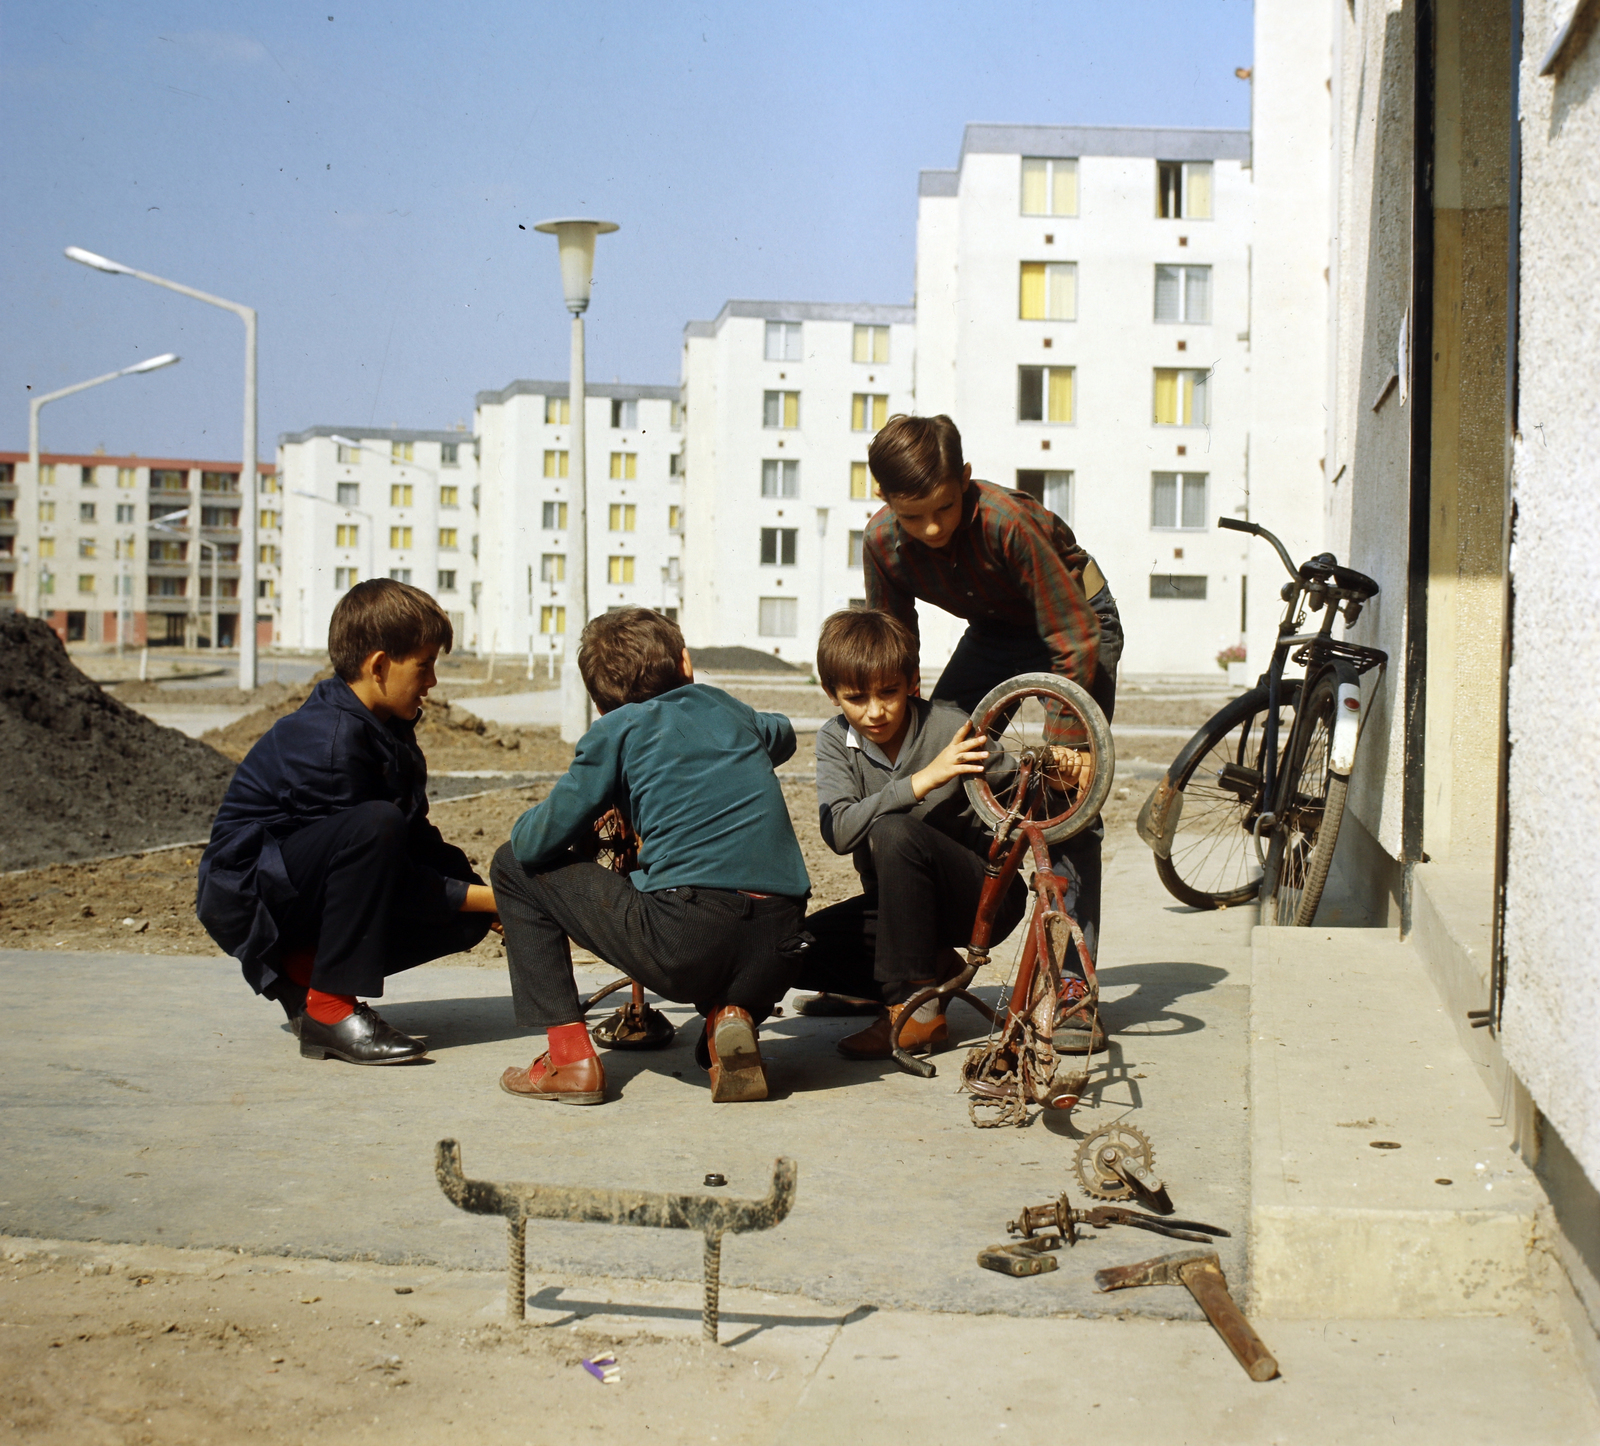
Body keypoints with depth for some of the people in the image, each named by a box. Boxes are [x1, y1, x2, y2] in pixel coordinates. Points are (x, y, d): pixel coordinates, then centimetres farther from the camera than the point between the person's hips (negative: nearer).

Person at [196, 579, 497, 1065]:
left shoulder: (385, 727, 5)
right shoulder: (327, 743, -24)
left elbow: (417, 838, 13)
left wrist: (480, 882, 1)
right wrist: (488, 896, -18)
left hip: (300, 890, 9)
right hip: (244, 894, -9)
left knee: (468, 916, -8)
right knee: (375, 825, -36)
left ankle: (303, 970, 4)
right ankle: (328, 1006, -26)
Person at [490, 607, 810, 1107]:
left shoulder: (617, 729, 7)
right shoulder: (724, 707, 21)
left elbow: (536, 843, 7)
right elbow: (782, 734, 46)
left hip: (684, 942, -4)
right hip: (777, 953, 5)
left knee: (515, 867, 14)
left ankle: (569, 1056, 7)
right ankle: (732, 1016, 7)